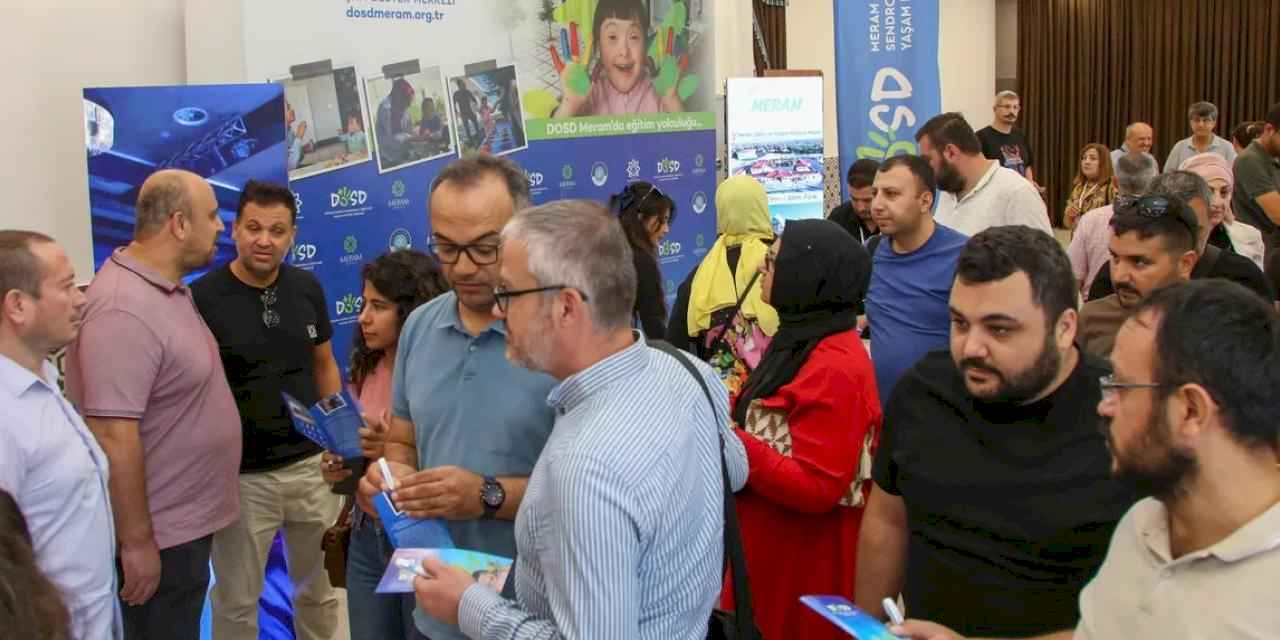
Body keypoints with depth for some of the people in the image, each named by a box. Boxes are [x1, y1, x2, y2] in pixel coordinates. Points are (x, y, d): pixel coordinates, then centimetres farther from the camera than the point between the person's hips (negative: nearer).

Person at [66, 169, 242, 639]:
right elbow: (114, 437, -27)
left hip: (187, 520, 10)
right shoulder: (124, 310, -24)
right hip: (160, 534, -10)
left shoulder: (170, 290, 7)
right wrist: (137, 541, -24)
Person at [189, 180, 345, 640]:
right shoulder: (201, 298, -13)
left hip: (311, 464, 4)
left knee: (318, 589, 19)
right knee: (237, 601, 11)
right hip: (240, 475, -4)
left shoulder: (307, 288, 1)